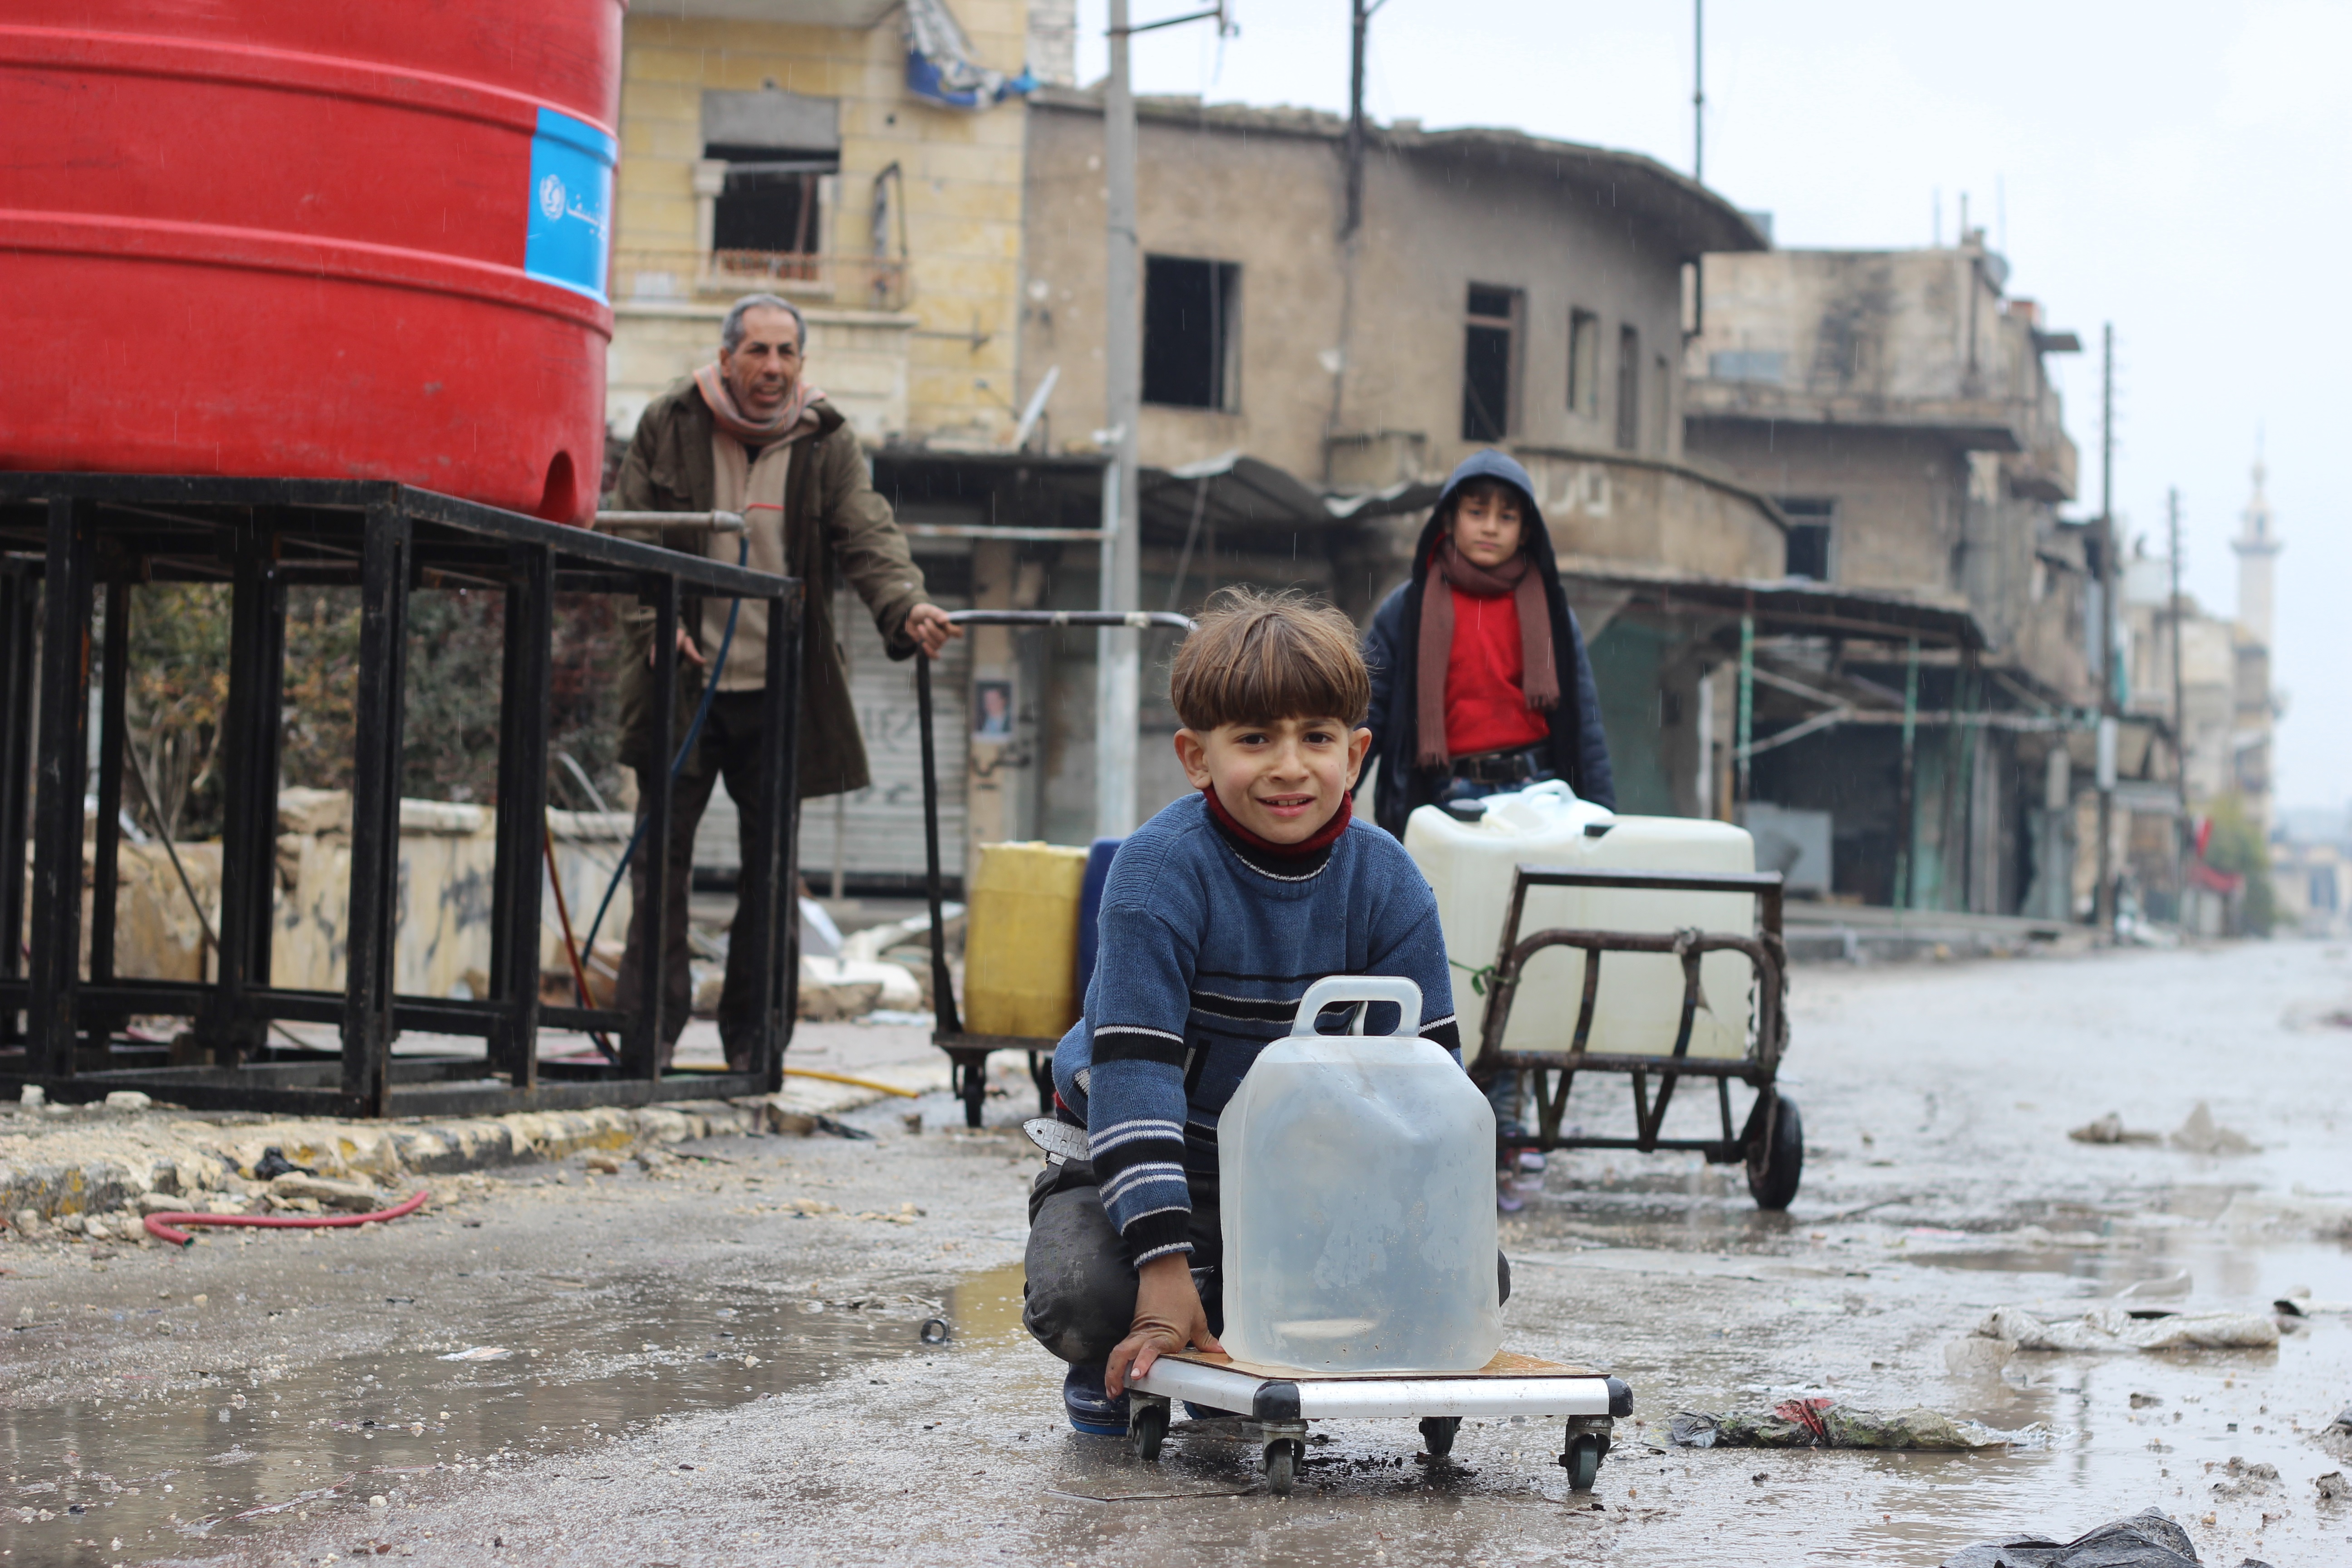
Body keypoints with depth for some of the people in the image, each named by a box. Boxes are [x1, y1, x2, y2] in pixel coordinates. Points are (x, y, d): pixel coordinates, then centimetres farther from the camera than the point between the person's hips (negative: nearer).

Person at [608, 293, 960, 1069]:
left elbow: (868, 537, -9)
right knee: (662, 854, 2)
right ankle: (651, 1026, 11)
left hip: (782, 688, 1)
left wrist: (907, 607, -29)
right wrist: (654, 620, -10)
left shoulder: (828, 445, 1)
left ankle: (753, 1039, 15)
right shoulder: (670, 428, 1)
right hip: (684, 680, 0)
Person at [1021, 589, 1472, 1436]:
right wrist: (1165, 1262, -35)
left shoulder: (1387, 884, -10)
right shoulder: (1161, 871, -23)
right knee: (1084, 1294, -33)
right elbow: (1132, 1072, -28)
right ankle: (1116, 1367, 8)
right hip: (1162, 1162, -4)